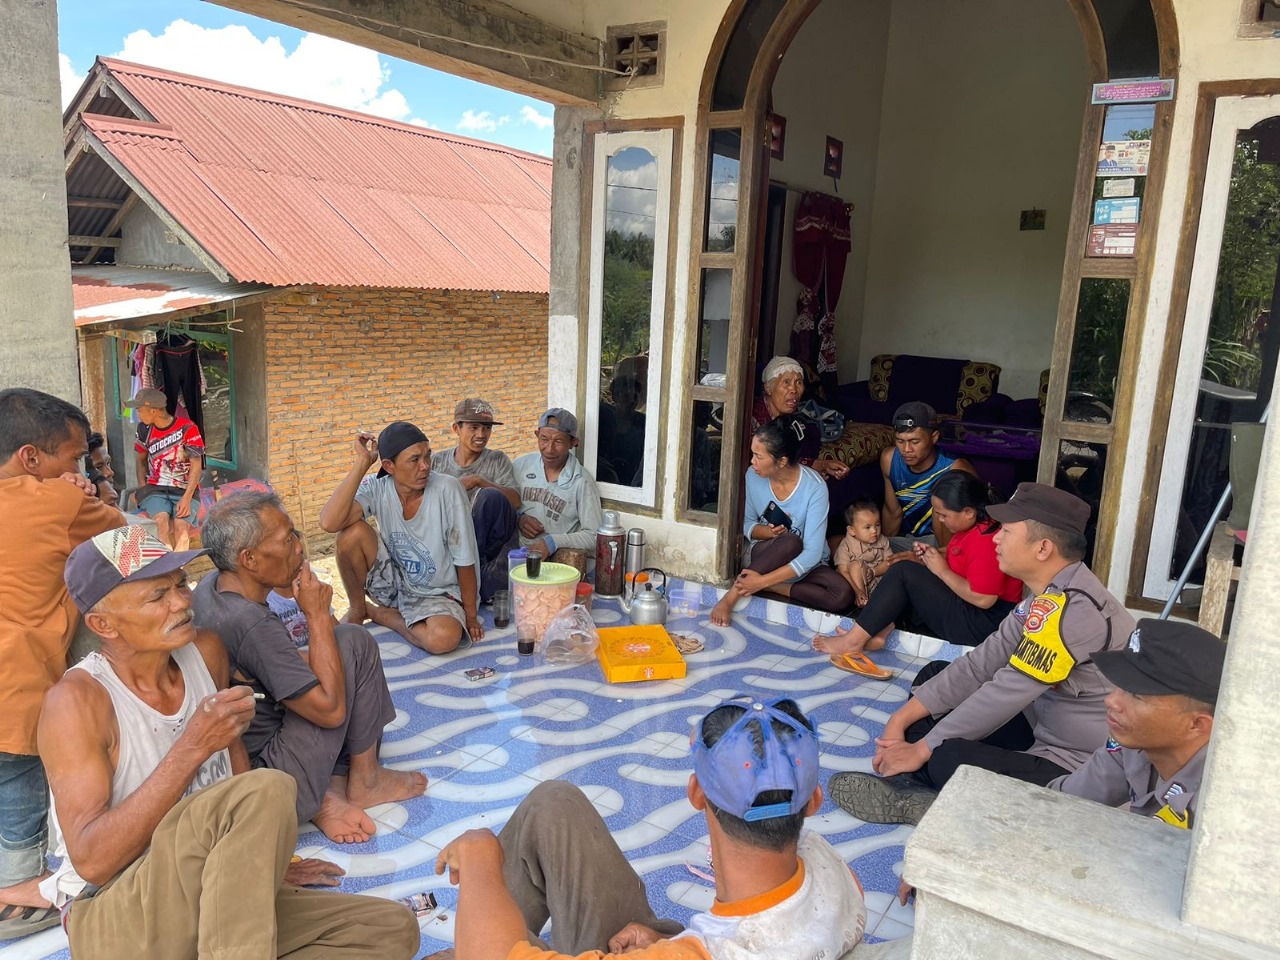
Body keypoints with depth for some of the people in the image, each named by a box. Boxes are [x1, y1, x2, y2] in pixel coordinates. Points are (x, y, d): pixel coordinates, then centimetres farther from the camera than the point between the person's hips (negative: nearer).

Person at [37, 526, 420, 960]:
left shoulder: (206, 651, 1)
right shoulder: (77, 700, -17)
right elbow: (92, 861, -23)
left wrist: (270, 859, 17)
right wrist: (194, 747, -29)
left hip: (216, 902, 7)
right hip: (112, 923, -7)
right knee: (266, 790, -32)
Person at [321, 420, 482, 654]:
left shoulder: (447, 490, -21)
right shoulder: (377, 488, -13)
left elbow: (464, 561, -13)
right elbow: (329, 523, -31)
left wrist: (471, 616, -7)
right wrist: (361, 463, -27)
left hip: (439, 594, -2)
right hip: (394, 582, 2)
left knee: (445, 638, -35)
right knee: (352, 531, -22)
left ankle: (377, 613, -3)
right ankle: (357, 610, 4)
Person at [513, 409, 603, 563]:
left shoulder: (582, 482, -5)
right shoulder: (521, 465, 8)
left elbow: (594, 537, -8)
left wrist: (553, 541, -20)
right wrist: (518, 518, -3)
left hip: (555, 559, -4)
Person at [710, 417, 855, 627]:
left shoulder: (814, 488, -24)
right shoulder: (753, 476, -12)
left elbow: (812, 553, -27)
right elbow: (747, 525, 2)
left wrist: (763, 581, -34)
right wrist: (766, 532, -23)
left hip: (805, 563, 0)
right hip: (763, 554, 0)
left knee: (843, 596, -30)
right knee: (790, 542, -36)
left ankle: (771, 587, -17)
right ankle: (730, 596, -29)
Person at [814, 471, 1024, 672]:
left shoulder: (985, 540, -25)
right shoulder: (973, 526, 5)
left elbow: (983, 599, -27)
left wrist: (942, 571, -17)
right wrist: (933, 555, 0)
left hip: (982, 624, -11)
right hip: (963, 605, 11)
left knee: (905, 574, -16)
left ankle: (855, 639, -12)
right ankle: (879, 633, -9)